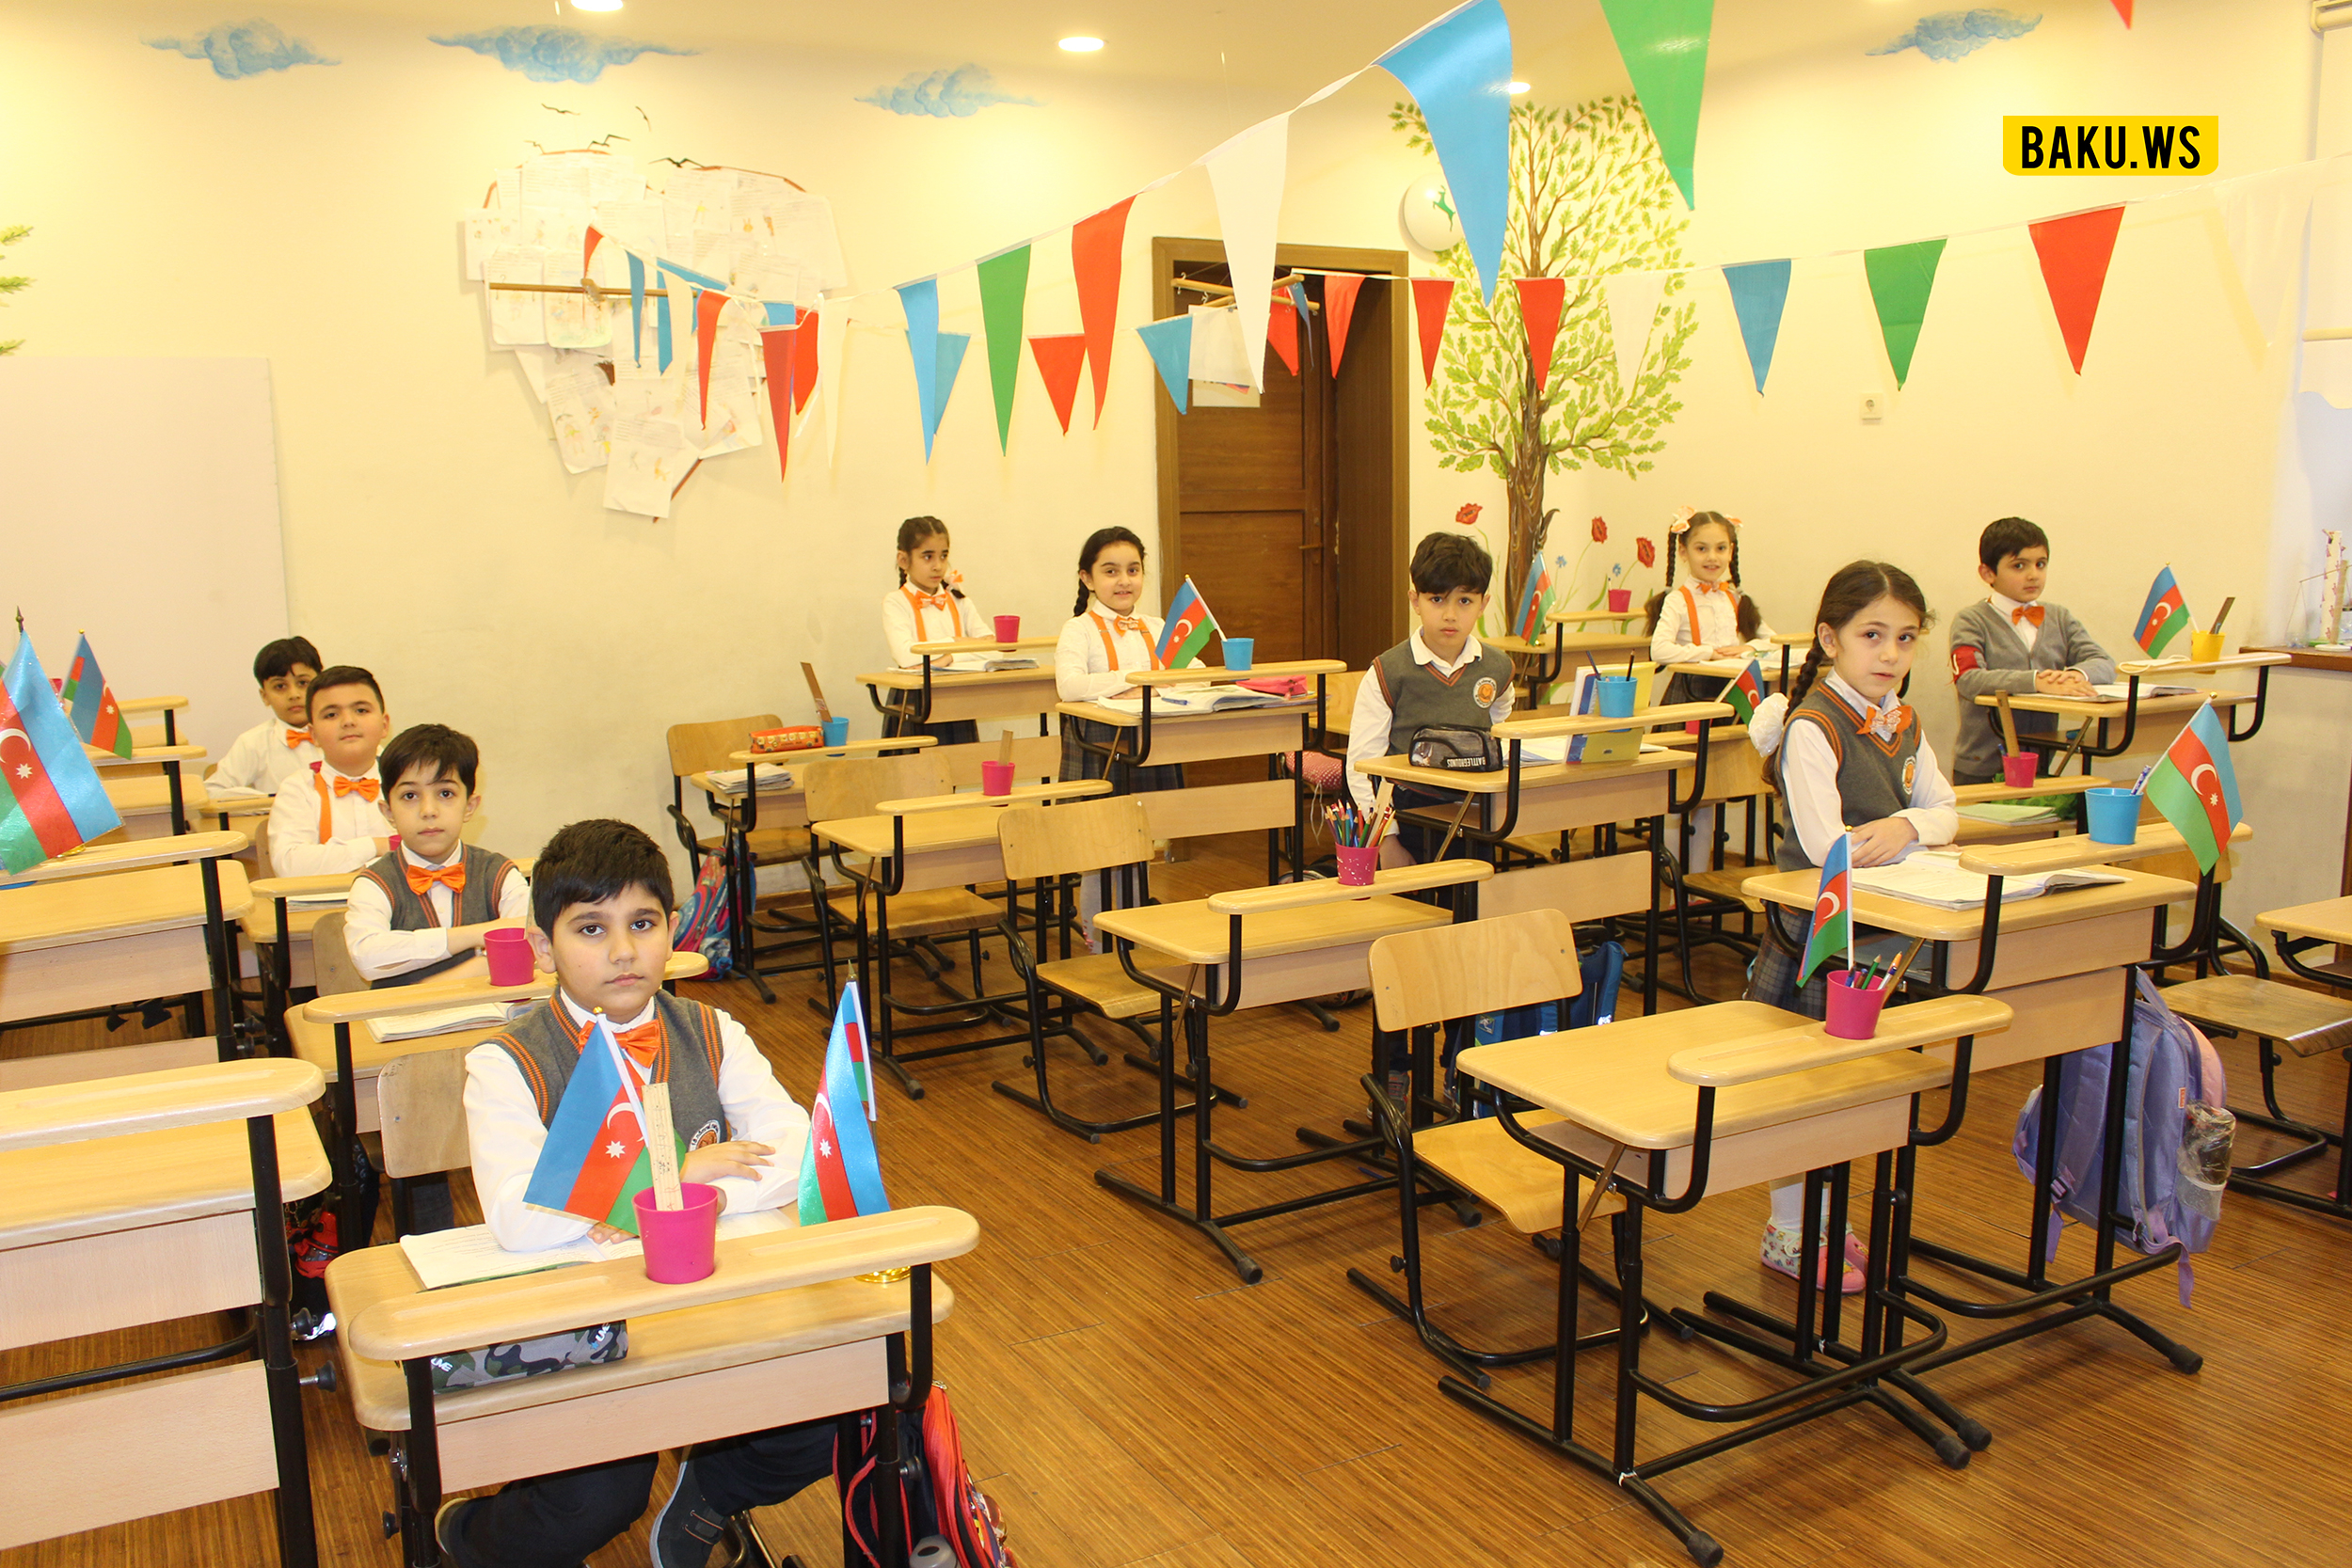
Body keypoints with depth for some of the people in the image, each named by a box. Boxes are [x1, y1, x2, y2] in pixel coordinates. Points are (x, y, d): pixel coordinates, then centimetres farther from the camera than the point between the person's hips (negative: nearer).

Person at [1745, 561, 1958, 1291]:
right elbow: (1826, 846, -25)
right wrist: (1909, 833, -14)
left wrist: (1905, 826, -16)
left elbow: (1945, 810, 7)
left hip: (1883, 928, 8)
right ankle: (1787, 1233, 16)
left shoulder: (1903, 722, 9)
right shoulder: (1811, 728, -18)